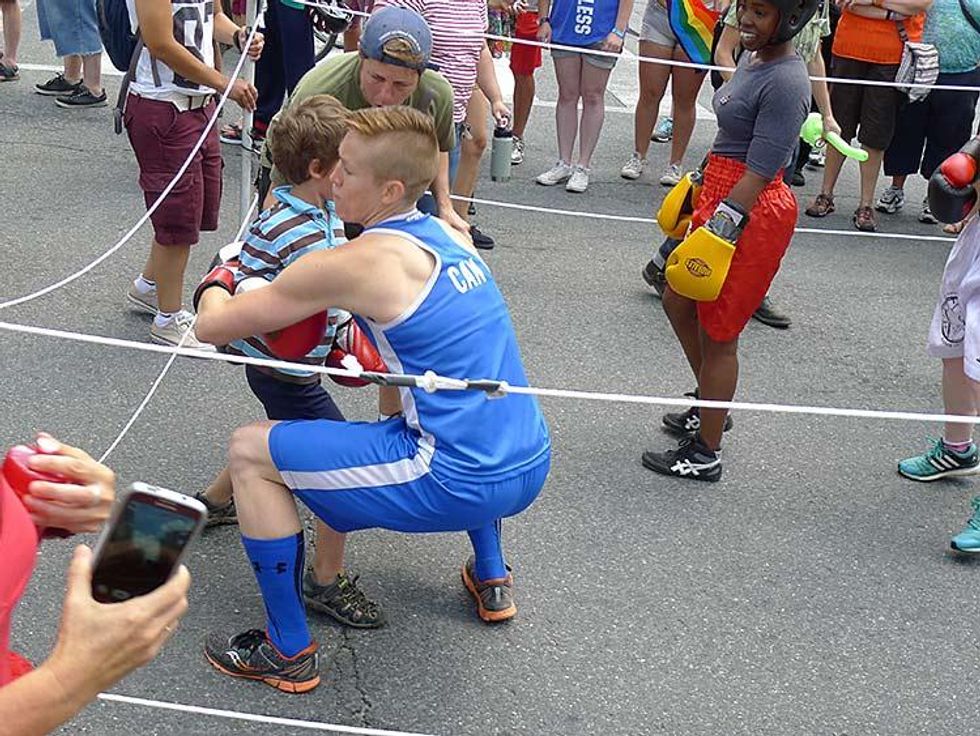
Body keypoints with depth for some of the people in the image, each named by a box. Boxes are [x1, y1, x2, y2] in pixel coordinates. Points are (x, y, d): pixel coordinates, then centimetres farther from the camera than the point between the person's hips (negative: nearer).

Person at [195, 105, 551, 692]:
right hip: (531, 467, 8)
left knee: (251, 453, 0)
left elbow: (214, 327, -4)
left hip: (460, 486, -8)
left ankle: (289, 652, 10)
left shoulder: (353, 265, -13)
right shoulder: (452, 237, 9)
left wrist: (214, 290, 19)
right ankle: (492, 580, 45)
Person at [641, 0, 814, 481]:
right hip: (721, 198, 10)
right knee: (678, 303, 23)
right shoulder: (753, 58, 7)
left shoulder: (785, 82, -22)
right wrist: (702, 188, 25)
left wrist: (722, 226, -26)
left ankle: (705, 455, 18)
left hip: (753, 214, -10)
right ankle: (709, 409, 42)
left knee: (717, 333, 2)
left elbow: (760, 171, -25)